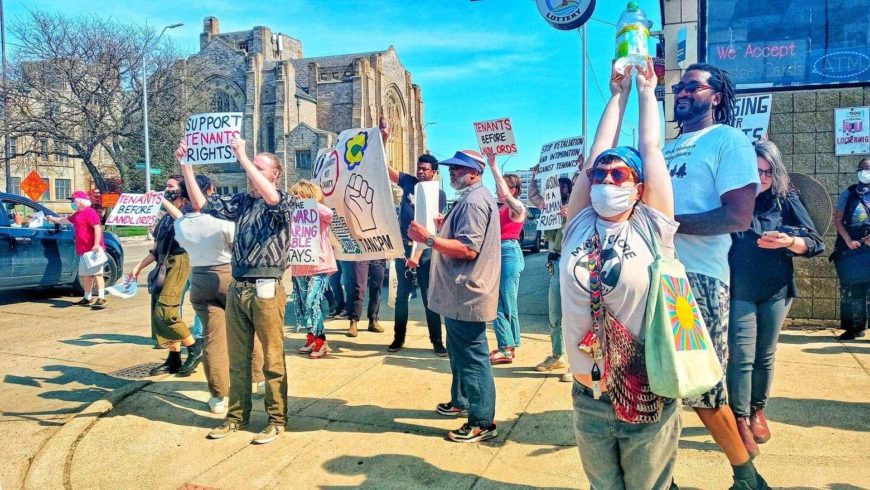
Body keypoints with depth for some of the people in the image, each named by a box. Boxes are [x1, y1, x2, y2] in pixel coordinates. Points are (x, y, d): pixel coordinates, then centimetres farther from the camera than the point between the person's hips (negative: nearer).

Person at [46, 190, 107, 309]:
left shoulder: (89, 212, -8)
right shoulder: (77, 215, 23)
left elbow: (97, 227, -19)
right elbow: (65, 220, 43)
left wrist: (96, 244, -27)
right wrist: (53, 219, 54)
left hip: (93, 249, -10)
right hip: (84, 250, 10)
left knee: (97, 273, -14)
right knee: (85, 274, 13)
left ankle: (101, 298, -19)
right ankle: (88, 298, 22)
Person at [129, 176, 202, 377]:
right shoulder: (165, 218, 20)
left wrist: (165, 201, -22)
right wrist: (139, 266, 22)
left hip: (178, 263, -9)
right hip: (163, 265, 9)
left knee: (165, 312, -16)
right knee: (159, 314, 7)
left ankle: (195, 349, -2)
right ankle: (174, 359, 15)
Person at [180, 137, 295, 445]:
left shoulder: (284, 203, -4)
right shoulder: (242, 202, 12)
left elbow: (271, 198, -27)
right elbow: (201, 204, 13)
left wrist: (243, 158, -23)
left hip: (265, 289, -6)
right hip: (236, 288, 6)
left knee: (272, 359, 2)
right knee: (237, 358, 13)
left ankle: (276, 420, 14)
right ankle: (237, 416, 25)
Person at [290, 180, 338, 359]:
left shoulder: (319, 216, -4)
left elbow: (329, 212, -26)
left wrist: (307, 203, -19)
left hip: (318, 267, -6)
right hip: (299, 268, 6)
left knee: (312, 302, -14)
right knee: (302, 303, 11)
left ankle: (321, 341, -1)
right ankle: (312, 338, 25)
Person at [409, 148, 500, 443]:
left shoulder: (474, 201, -17)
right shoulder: (472, 198, 18)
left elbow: (468, 249, -26)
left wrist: (428, 238, -26)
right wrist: (444, 227, 16)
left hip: (466, 295, -12)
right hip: (461, 294, 12)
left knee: (472, 357, -4)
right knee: (460, 352, 23)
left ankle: (482, 422, 5)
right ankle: (461, 402, 38)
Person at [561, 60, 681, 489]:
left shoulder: (650, 229, -5)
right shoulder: (579, 226, 0)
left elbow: (651, 148, 0)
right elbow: (597, 152, 5)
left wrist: (646, 91, 13)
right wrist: (618, 94, 15)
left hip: (648, 398, -2)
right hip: (588, 397, 3)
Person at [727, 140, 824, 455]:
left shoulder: (786, 200, 1)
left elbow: (813, 243, -4)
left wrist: (788, 241, -23)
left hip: (776, 291, 2)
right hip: (739, 291, -2)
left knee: (765, 356, 12)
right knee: (742, 357, -4)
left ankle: (757, 411, 29)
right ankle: (740, 420, 6)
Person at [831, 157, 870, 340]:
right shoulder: (848, 194, 7)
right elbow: (838, 220, 4)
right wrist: (848, 240, -8)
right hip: (850, 248, 1)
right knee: (851, 288, 4)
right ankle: (855, 327, 12)